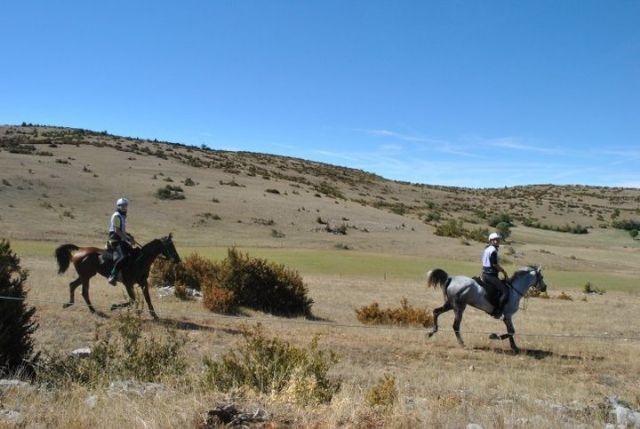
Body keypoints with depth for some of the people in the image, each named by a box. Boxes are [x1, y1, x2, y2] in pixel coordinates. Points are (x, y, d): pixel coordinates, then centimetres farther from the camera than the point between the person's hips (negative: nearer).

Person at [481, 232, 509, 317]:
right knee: (505, 292, -15)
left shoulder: (486, 249, 14)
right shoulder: (493, 250, -15)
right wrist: (503, 271, -5)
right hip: (490, 275, -11)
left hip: (484, 274, 11)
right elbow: (495, 264, -18)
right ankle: (497, 312, -15)